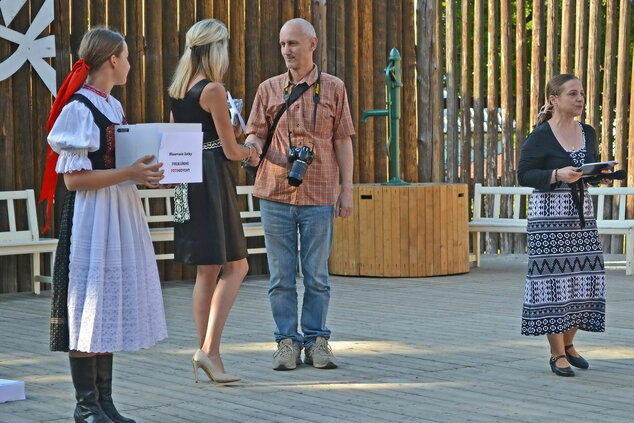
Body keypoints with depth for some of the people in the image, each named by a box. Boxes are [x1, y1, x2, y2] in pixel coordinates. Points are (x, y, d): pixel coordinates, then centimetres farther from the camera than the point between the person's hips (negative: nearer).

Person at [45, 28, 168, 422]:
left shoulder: (114, 107, 13)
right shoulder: (79, 109, -13)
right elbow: (74, 178, -17)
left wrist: (145, 172, 5)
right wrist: (129, 174, -22)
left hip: (122, 214, 9)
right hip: (92, 217, -9)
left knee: (111, 308, 10)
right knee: (90, 306, -3)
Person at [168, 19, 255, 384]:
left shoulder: (177, 90, 11)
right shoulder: (213, 90, -13)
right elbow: (231, 150, -12)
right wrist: (249, 151, 10)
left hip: (187, 181, 8)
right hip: (213, 179, -8)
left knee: (208, 271, 13)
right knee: (236, 267, -1)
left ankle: (206, 352, 15)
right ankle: (210, 350, -9)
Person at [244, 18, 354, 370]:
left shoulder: (333, 88, 6)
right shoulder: (269, 89, 9)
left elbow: (343, 142, 6)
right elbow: (256, 133, 10)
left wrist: (347, 190, 1)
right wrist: (251, 147, -14)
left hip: (319, 196, -1)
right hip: (276, 193, 1)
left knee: (317, 275, 4)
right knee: (281, 275, 3)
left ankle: (317, 341, 12)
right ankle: (287, 342, 10)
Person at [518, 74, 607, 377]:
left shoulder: (588, 133, 11)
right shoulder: (540, 136, -8)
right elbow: (524, 175, -9)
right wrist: (558, 175, -21)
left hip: (581, 214, 6)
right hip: (549, 215, -6)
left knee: (585, 278, 4)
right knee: (553, 278, -5)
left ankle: (568, 344, 22)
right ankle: (557, 354, 4)